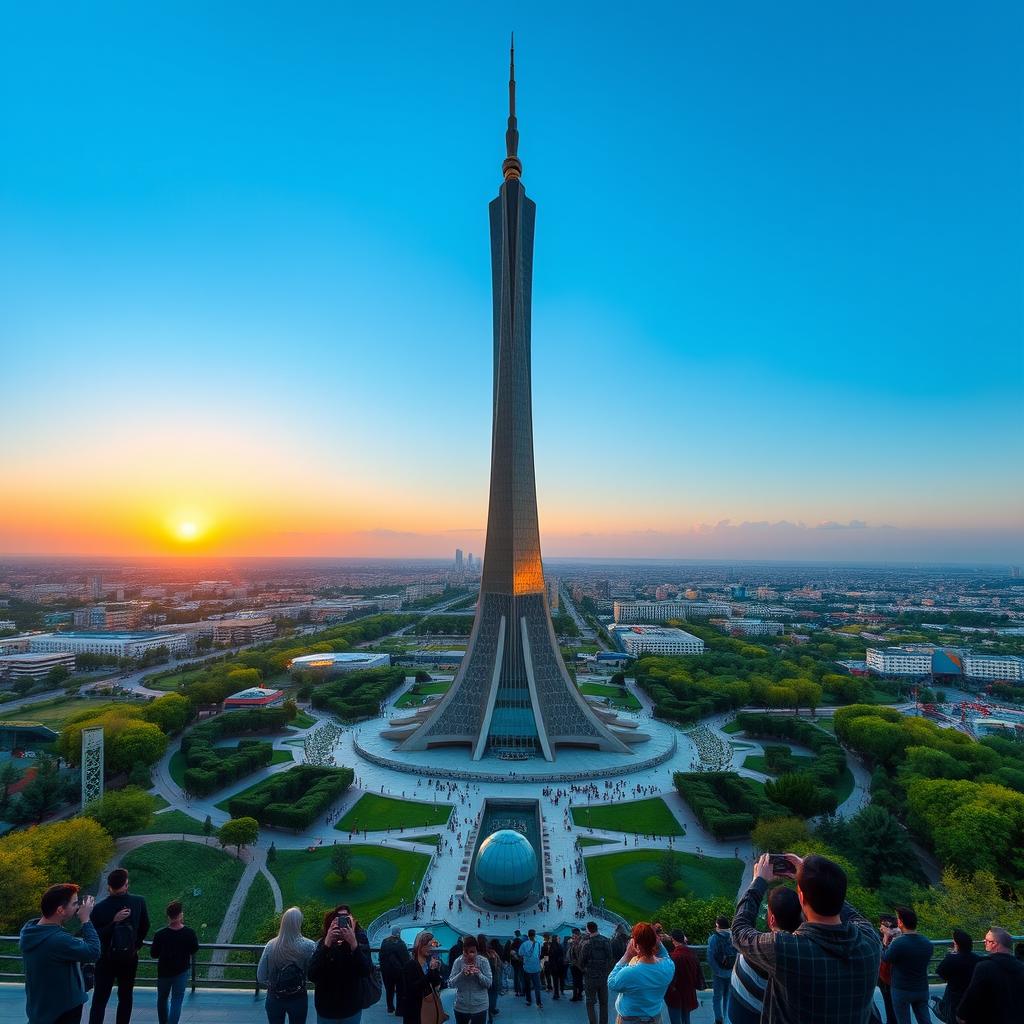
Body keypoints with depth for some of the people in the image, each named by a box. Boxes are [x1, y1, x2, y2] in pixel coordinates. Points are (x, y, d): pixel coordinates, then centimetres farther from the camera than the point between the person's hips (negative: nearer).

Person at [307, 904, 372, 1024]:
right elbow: (312, 975, -18)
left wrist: (354, 944, -33)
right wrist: (327, 944, -29)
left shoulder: (360, 941, -12)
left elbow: (366, 972, -20)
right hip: (326, 1009, 0)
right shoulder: (322, 943, -10)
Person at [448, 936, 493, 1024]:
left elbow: (489, 983, -10)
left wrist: (478, 974, -28)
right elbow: (450, 983, -10)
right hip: (461, 1006, 1)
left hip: (479, 1007, -1)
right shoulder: (458, 961, -9)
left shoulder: (484, 961, -12)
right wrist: (461, 973, -27)